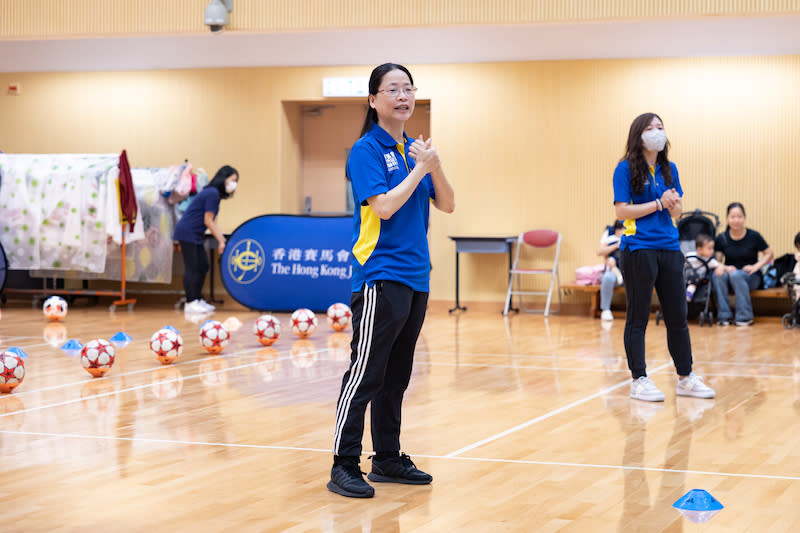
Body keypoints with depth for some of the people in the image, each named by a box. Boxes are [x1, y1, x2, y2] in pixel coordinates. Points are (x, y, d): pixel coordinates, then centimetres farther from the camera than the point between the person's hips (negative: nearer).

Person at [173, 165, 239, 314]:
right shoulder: (212, 194, -17)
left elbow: (212, 222, 13)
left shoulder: (214, 194, 13)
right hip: (187, 233, -10)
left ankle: (198, 300, 18)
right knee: (192, 268, -9)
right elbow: (208, 221, -17)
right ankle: (191, 303, -6)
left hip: (195, 235, 10)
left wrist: (222, 239, 6)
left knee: (203, 267, 12)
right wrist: (221, 241, -11)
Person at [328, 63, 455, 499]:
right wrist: (420, 168, -12)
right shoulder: (366, 150, -8)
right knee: (365, 375, -7)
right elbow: (383, 206, -19)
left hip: (415, 277, 8)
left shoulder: (414, 148, 13)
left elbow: (447, 205, 11)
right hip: (380, 277, -8)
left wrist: (435, 167, -6)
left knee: (396, 376, 13)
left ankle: (388, 458, 21)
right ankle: (344, 466, -3)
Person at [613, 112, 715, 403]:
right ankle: (639, 380, 7)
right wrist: (659, 204, -13)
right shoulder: (626, 169, -5)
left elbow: (678, 211, 14)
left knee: (678, 315, 9)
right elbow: (622, 211, -12)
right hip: (638, 249, -6)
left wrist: (674, 203, -9)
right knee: (638, 317, 1)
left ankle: (685, 378, 19)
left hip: (669, 248, 6)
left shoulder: (669, 169, 12)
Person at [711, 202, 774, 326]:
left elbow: (769, 254, 3)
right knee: (717, 275, -31)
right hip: (729, 273, 2)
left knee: (736, 275, -36)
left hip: (751, 277, -2)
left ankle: (745, 317, -28)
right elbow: (717, 260, 2)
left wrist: (756, 267, -12)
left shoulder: (754, 236, -5)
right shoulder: (722, 238, 0)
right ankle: (724, 316, -25)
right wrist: (722, 267, -21)